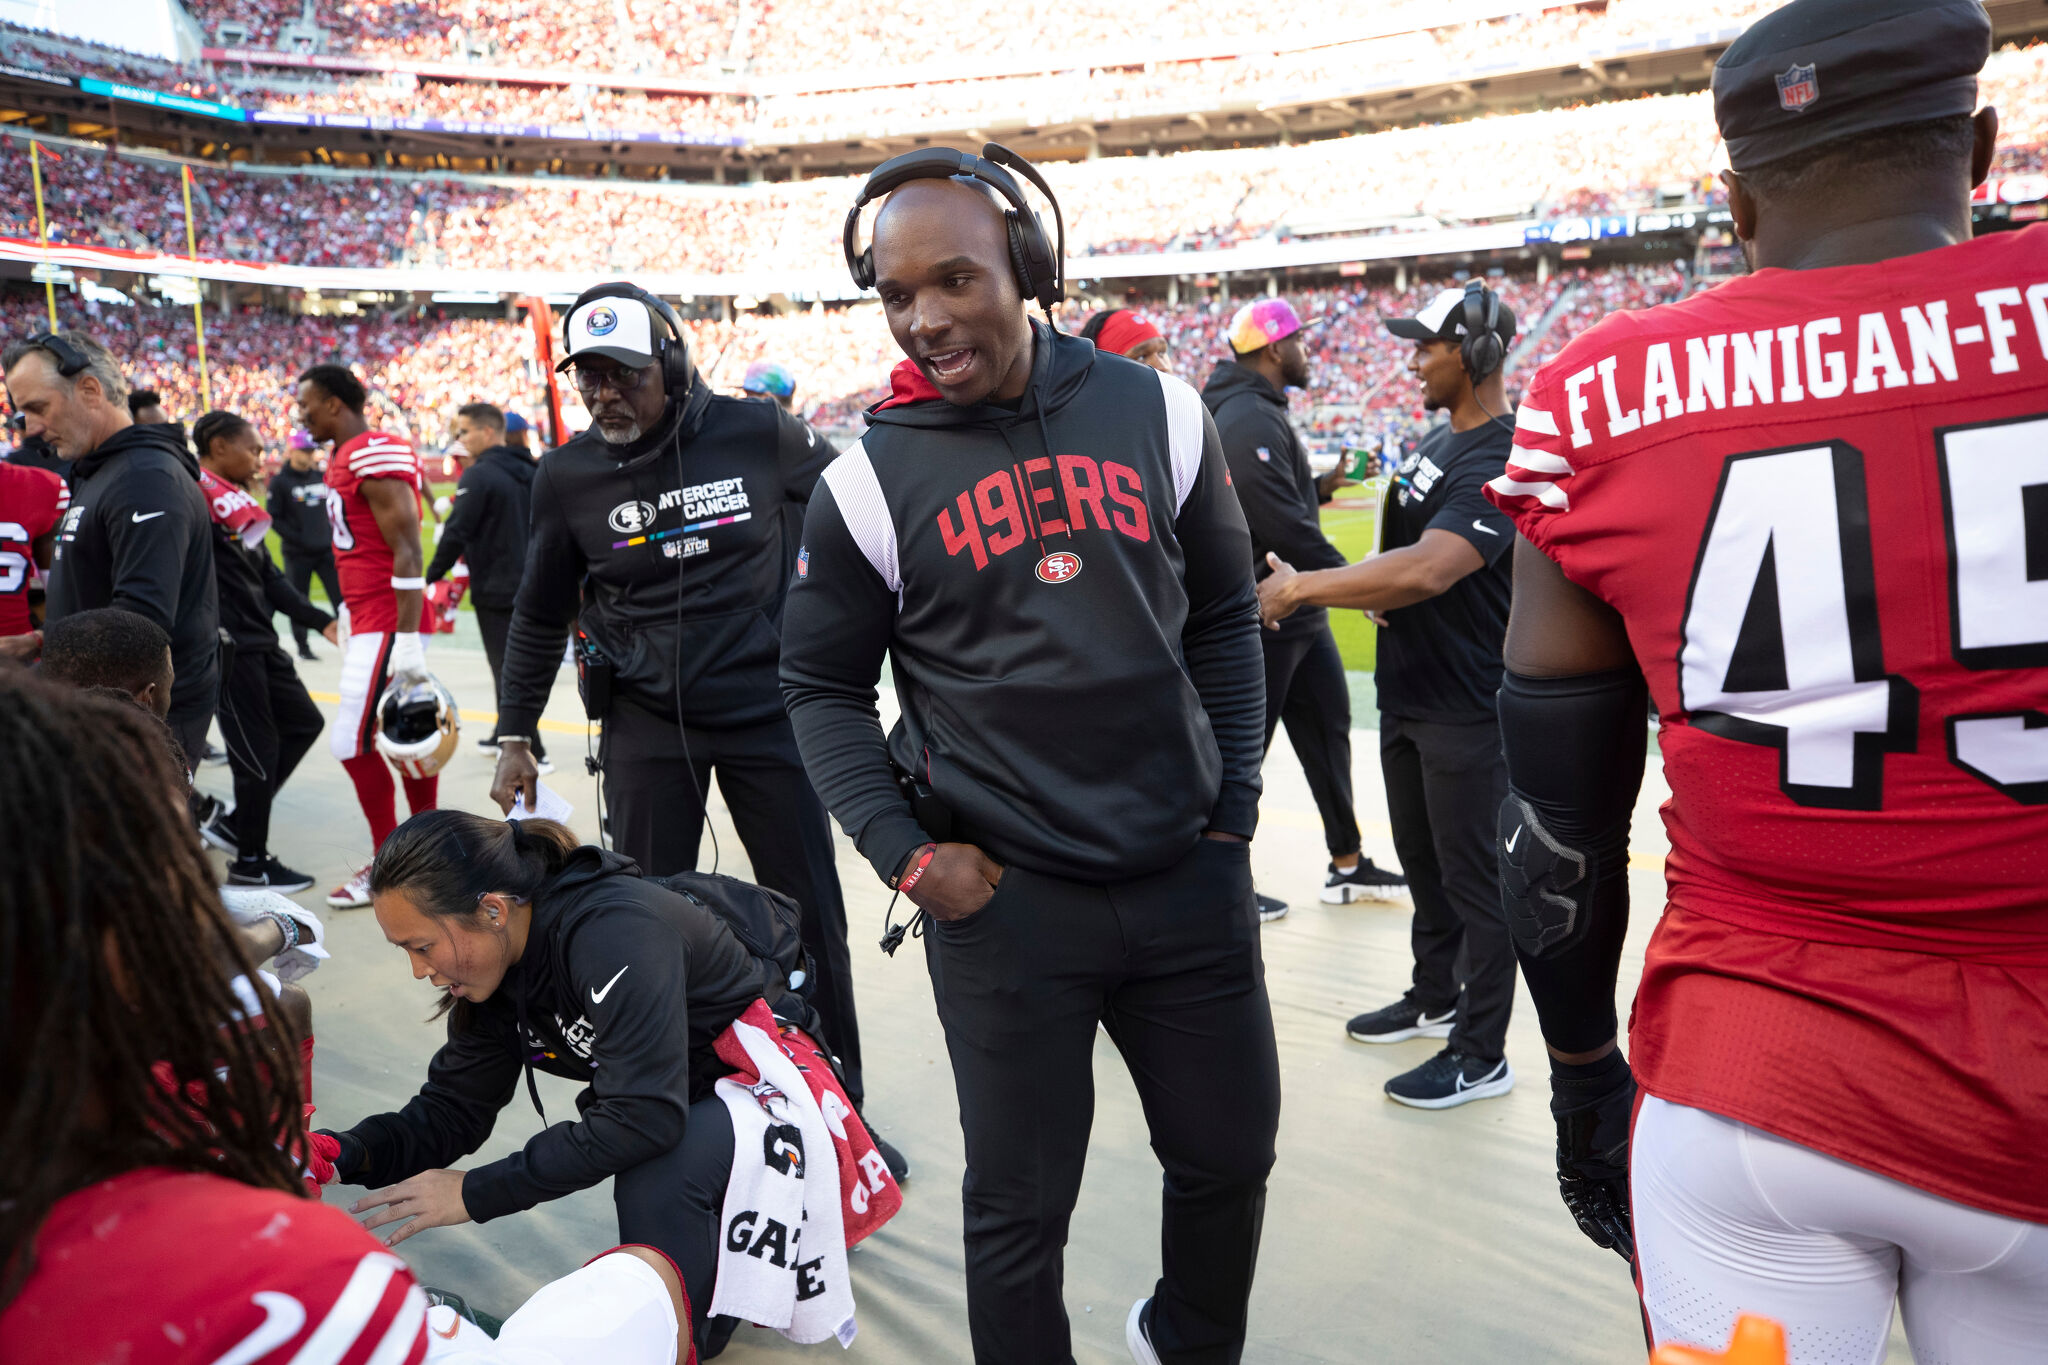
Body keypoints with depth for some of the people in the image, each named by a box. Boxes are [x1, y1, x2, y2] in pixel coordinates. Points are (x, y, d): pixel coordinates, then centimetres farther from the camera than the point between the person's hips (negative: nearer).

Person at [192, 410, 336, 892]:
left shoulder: (237, 501, 16)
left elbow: (268, 578, 20)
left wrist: (321, 621, 17)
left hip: (260, 642, 9)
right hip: (228, 648, -9)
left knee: (304, 723, 15)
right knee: (258, 751, -1)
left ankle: (234, 826, 24)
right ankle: (251, 862, 16)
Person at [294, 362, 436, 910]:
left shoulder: (375, 455, -16)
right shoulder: (342, 459, 15)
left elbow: (407, 550, -20)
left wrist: (408, 639, -23)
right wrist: (348, 615, 25)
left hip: (386, 623, -10)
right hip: (367, 619, 10)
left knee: (352, 741, -6)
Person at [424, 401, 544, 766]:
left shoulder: (479, 475, -15)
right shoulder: (529, 472, 10)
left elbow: (456, 532, -18)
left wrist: (434, 575, -8)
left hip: (495, 590, -8)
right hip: (529, 586, 8)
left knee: (508, 670, -3)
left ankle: (532, 753, -4)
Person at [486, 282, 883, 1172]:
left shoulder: (758, 435, -8)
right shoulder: (569, 475, -1)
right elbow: (540, 615, 10)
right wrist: (515, 737, 10)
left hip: (765, 708, -1)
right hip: (645, 724, 1)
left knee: (811, 917, 5)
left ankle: (841, 1111, 22)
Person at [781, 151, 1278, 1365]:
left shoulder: (1158, 413, 0)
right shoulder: (871, 480, -5)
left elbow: (1223, 615, 9)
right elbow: (823, 685, 3)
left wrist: (1235, 792, 5)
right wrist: (907, 855, -7)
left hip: (1194, 876, 3)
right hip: (1004, 899, -2)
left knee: (1230, 1158, 18)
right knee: (1021, 1209, 9)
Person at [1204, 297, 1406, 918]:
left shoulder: (1260, 412, 14)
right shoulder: (1249, 420, -19)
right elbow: (1285, 525, -26)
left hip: (1298, 612, 10)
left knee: (1328, 727, 15)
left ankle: (1347, 865, 27)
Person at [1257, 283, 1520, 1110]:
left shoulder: (1500, 458, -21)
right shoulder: (1437, 442, 12)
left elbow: (1428, 571, -33)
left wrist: (1300, 588, -26)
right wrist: (1351, 594, 1)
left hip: (1469, 709, -10)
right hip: (1409, 695, 10)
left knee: (1474, 878, 2)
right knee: (1424, 862, 22)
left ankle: (1482, 1054, 16)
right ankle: (1435, 999, 40)